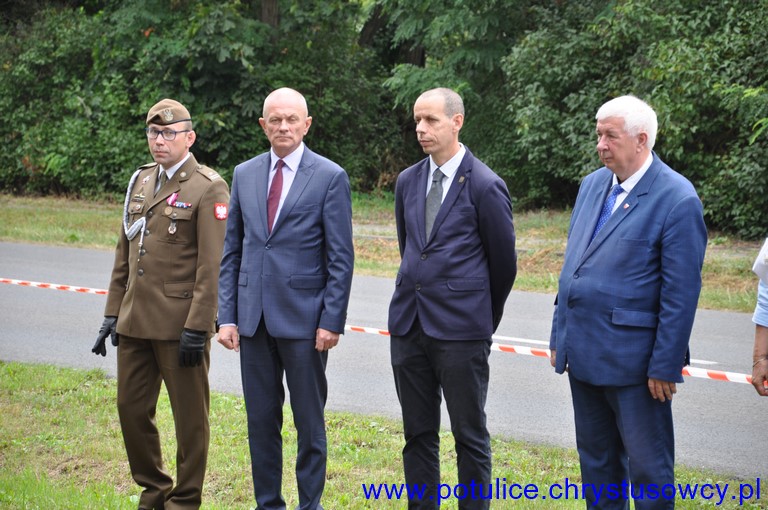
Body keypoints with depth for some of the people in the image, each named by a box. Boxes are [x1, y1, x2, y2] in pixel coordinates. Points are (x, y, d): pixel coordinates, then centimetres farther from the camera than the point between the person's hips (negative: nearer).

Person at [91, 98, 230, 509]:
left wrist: (197, 328, -18)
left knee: (189, 416, 4)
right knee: (131, 409, 12)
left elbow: (212, 267, -13)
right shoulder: (140, 182, 14)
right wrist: (113, 313, 13)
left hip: (179, 325, -7)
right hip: (135, 322, 7)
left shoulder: (209, 189, -8)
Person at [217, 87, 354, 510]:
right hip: (253, 317, 4)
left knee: (309, 421, 5)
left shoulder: (330, 177, -4)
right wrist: (227, 316, 3)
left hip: (303, 317, -4)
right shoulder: (244, 175, 9)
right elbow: (231, 250, 11)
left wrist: (331, 321, -11)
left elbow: (340, 257, -5)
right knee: (260, 419, 10)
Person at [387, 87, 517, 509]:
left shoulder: (485, 186, -8)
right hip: (408, 322, 6)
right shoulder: (407, 181, 10)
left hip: (460, 327, -6)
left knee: (470, 435, 2)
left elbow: (503, 262, 0)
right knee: (418, 433, 11)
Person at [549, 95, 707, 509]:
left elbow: (681, 293, -14)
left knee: (648, 468, 3)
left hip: (633, 360, -7)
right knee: (595, 461, 17)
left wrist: (665, 367, -15)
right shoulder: (592, 185, 9)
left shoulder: (677, 199, -13)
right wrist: (560, 336, 14)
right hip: (583, 351, 7)